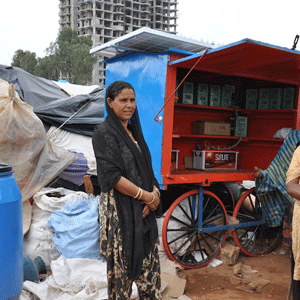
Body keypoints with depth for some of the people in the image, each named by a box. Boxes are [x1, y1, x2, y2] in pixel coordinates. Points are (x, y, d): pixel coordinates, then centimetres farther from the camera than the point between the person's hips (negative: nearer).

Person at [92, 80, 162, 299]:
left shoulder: (134, 131, 13)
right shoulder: (104, 133, -9)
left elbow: (146, 168, 13)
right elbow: (112, 176, -17)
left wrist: (154, 193, -5)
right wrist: (146, 195, -14)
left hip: (144, 209, 7)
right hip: (120, 209, -7)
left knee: (149, 261, 14)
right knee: (122, 263, 5)